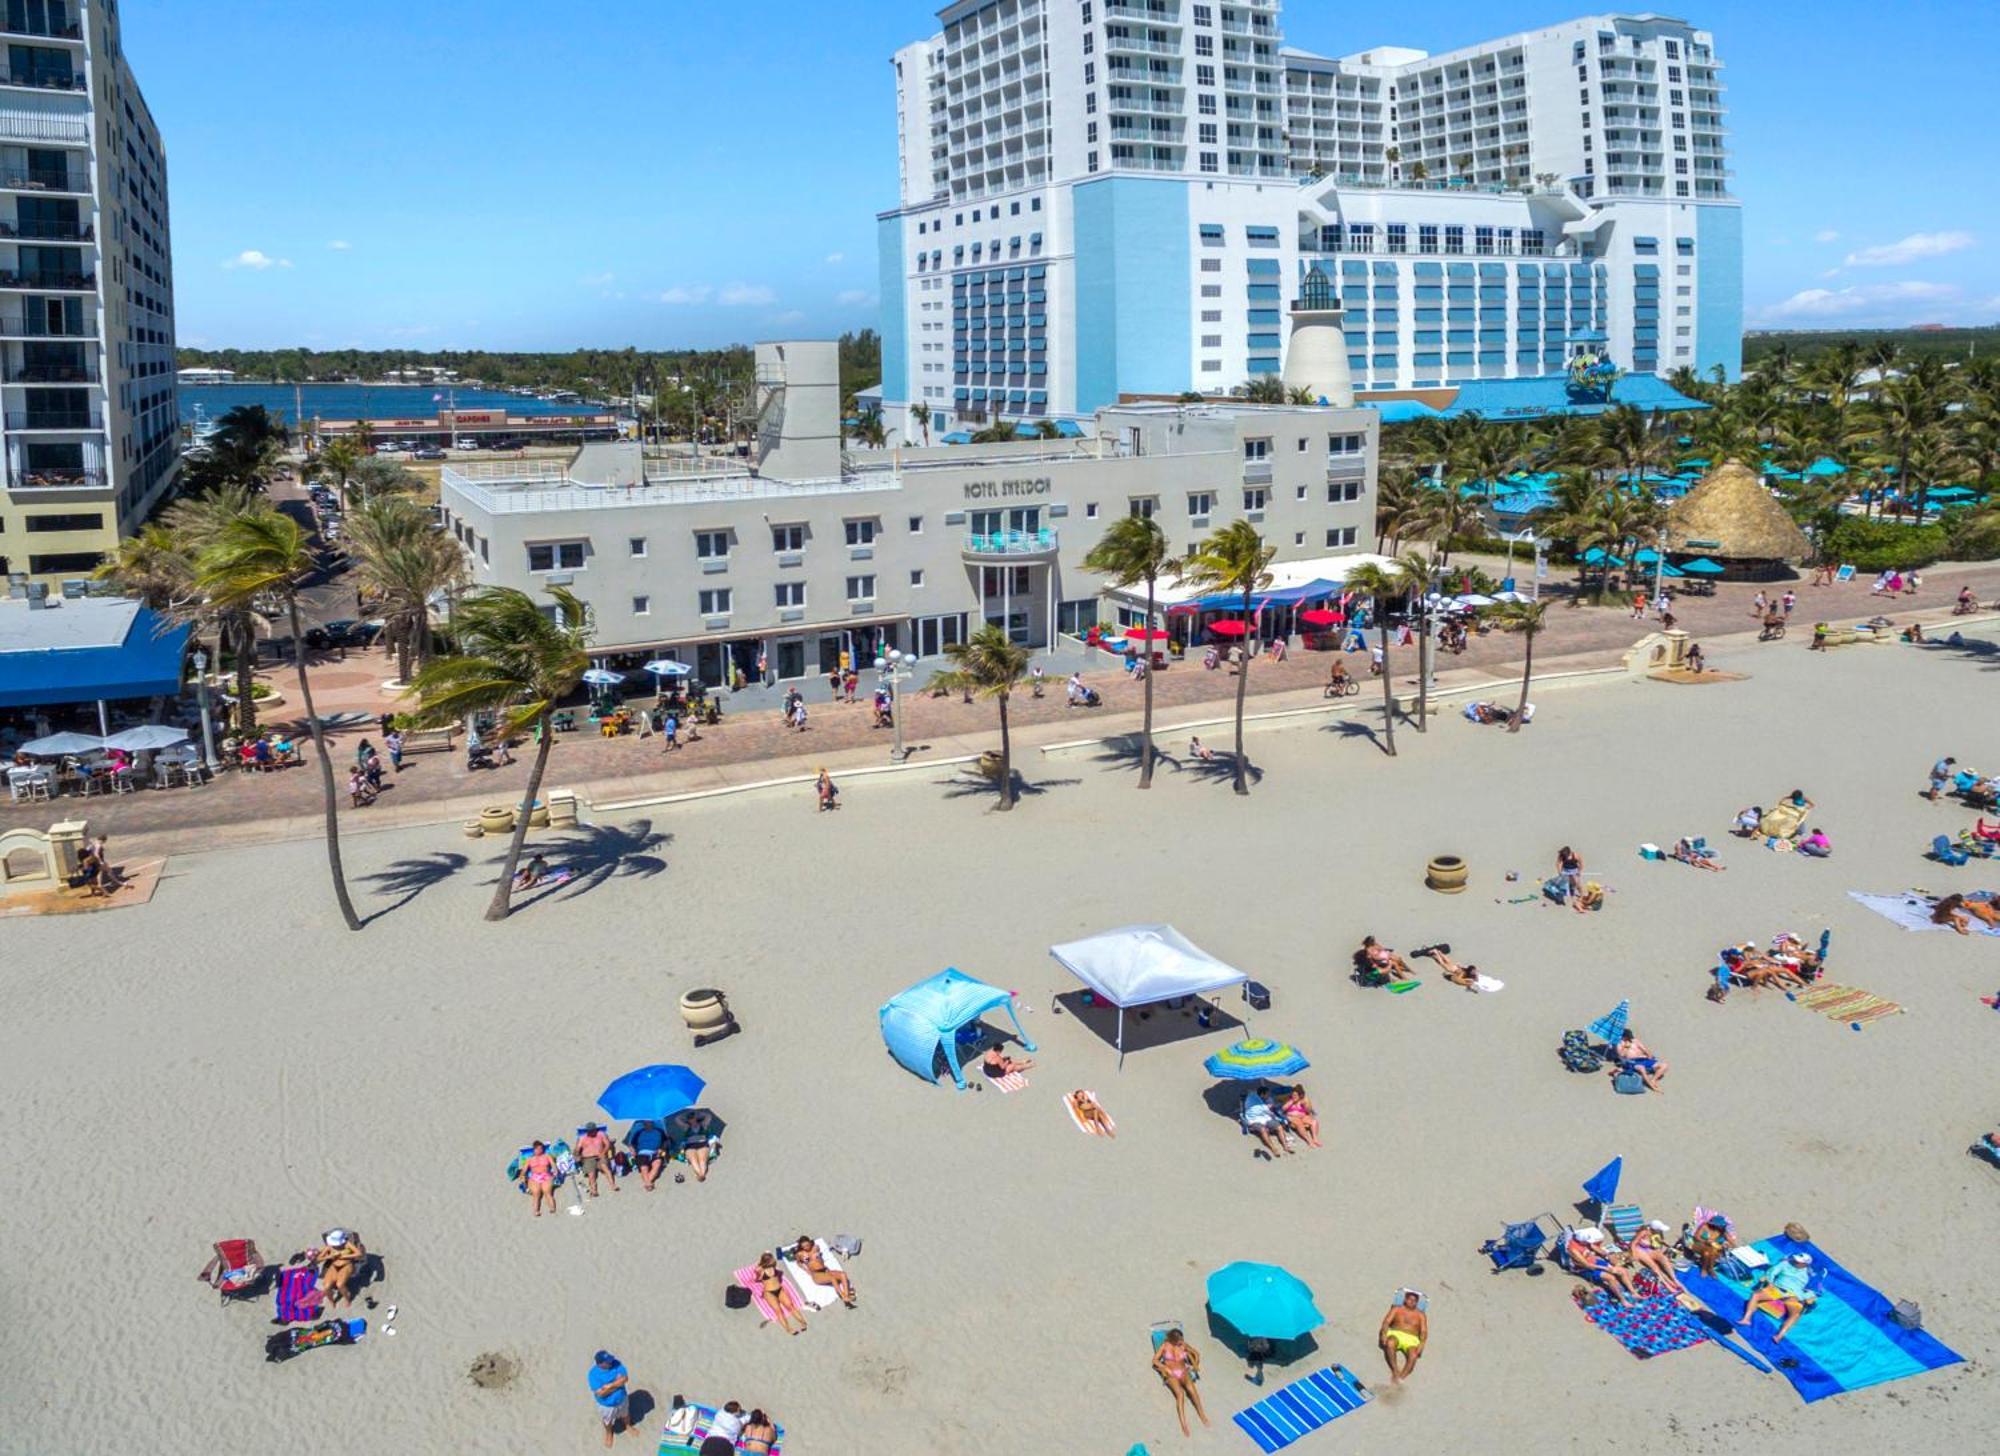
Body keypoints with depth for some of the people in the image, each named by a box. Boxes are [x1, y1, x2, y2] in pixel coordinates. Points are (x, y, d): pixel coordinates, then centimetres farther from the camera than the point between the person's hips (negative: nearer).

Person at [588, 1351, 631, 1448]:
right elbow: (601, 1393, -33)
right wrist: (617, 1384, -31)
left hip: (622, 1399, 3)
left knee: (625, 1414, 31)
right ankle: (609, 1433, 58)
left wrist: (609, 1386, -33)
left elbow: (625, 1378, -23)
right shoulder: (594, 1374, -33)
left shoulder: (616, 1363, -24)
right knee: (607, 1421, 27)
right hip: (606, 1404, -2)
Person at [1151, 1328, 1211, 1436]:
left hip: (1183, 1372, 3)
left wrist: (1196, 1364, 1)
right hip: (1171, 1374, -3)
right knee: (1180, 1393, -31)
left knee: (1192, 1389, -31)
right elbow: (1155, 1360, -1)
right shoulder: (1165, 1345, -1)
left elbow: (1196, 1353, 18)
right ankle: (1183, 1423, -37)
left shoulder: (1183, 1345, 5)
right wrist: (1166, 1368, -16)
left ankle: (1201, 1413, -21)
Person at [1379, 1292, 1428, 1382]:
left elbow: (1424, 1331, 5)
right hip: (1396, 1334, 0)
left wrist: (1421, 1344, -14)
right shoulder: (1397, 1309, 16)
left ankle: (1401, 1378, -44)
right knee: (1390, 1344, -38)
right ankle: (1395, 1371, -33)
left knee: (1413, 1356, -34)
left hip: (1411, 1339, 0)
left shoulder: (1421, 1315, 17)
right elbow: (1386, 1321, 5)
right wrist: (1384, 1333, -15)